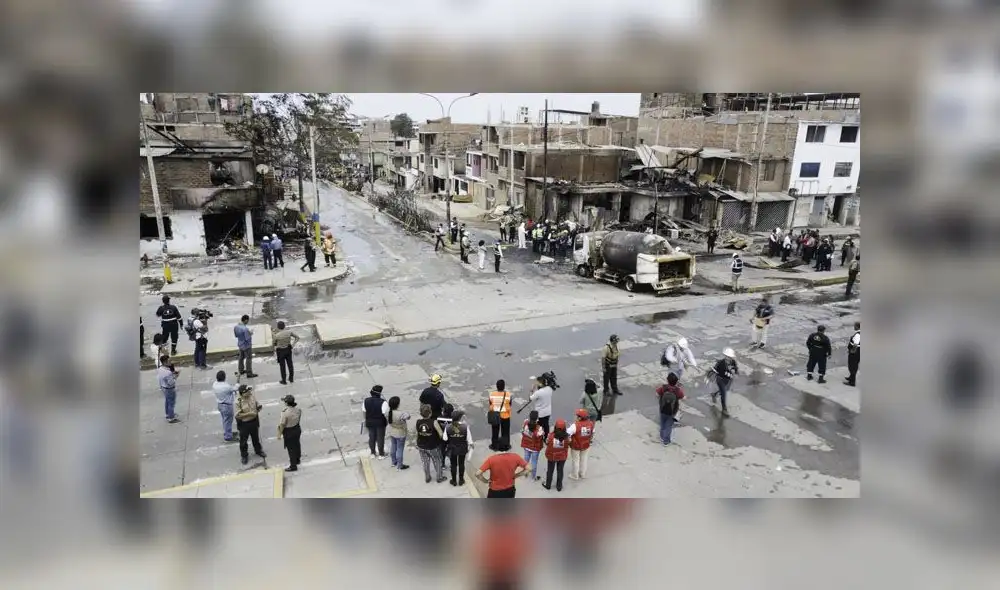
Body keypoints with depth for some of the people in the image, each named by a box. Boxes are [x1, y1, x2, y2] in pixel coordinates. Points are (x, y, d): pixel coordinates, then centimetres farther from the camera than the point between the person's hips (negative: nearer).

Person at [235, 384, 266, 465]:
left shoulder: (252, 396, -9)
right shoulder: (238, 401, -24)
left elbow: (257, 405, 6)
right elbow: (238, 415, -23)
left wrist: (258, 408, -16)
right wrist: (249, 413, -29)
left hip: (254, 421, 5)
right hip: (244, 424, -5)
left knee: (256, 438, 24)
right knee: (243, 441, 13)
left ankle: (258, 450, 45)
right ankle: (244, 456, 32)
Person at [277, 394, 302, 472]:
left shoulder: (285, 412, -30)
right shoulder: (298, 408, -12)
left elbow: (282, 425, -20)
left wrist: (279, 434, -7)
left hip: (289, 431, -6)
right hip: (297, 428, 7)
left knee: (291, 448, 8)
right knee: (297, 445, 25)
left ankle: (293, 466, 19)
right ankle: (297, 459, 45)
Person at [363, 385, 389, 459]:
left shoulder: (366, 401, -12)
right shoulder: (383, 402, -25)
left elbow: (363, 410, -1)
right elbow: (386, 413, -20)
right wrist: (388, 421, -5)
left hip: (369, 422, 4)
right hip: (380, 423, -4)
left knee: (372, 437, 19)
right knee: (380, 438, 13)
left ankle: (373, 453, 33)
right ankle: (381, 454, 26)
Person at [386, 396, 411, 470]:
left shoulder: (388, 412, -14)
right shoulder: (400, 414, -35)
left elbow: (387, 420, 0)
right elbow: (408, 416, -27)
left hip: (391, 433, 6)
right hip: (400, 434, -6)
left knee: (393, 447, 24)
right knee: (400, 449, 9)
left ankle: (394, 462, 42)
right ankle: (400, 466, 24)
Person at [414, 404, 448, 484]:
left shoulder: (418, 422, -17)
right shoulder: (434, 422, -28)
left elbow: (417, 434, -1)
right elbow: (441, 435, -22)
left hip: (421, 446, 3)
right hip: (433, 447, -3)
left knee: (425, 463, 23)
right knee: (437, 462, 20)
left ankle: (427, 478, 39)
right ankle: (440, 477, 36)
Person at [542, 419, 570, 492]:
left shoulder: (551, 436, -28)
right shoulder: (566, 437, -23)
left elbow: (547, 443, -12)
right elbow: (567, 445, -8)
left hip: (551, 456, -1)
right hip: (562, 457, 1)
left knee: (550, 471, 21)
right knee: (560, 471, 20)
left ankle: (548, 485, 38)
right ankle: (559, 487, 34)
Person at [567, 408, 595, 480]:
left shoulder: (575, 425, -33)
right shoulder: (590, 423, -15)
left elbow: (567, 433, -32)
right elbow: (592, 433, 2)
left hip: (576, 446, -4)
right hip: (586, 445, 4)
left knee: (575, 460, 17)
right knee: (584, 459, 24)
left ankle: (574, 475, 34)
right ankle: (583, 474, 41)